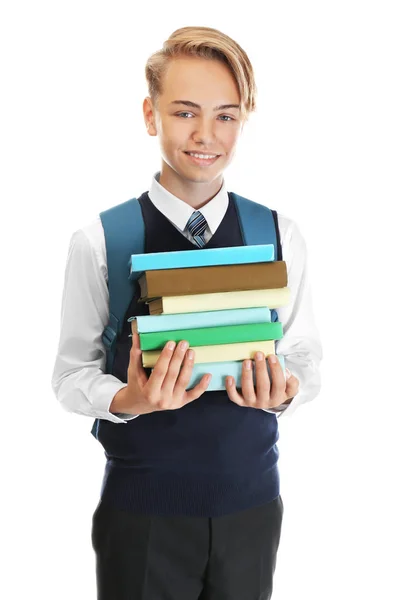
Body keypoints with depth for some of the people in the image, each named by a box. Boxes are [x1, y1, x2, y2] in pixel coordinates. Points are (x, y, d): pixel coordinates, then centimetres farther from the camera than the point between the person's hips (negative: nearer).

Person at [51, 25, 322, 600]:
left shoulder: (281, 237, -3)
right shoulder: (99, 241, -9)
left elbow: (306, 358, 3)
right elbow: (72, 374, -4)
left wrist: (283, 392, -18)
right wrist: (128, 400, -24)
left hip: (251, 502, 2)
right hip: (141, 508, -2)